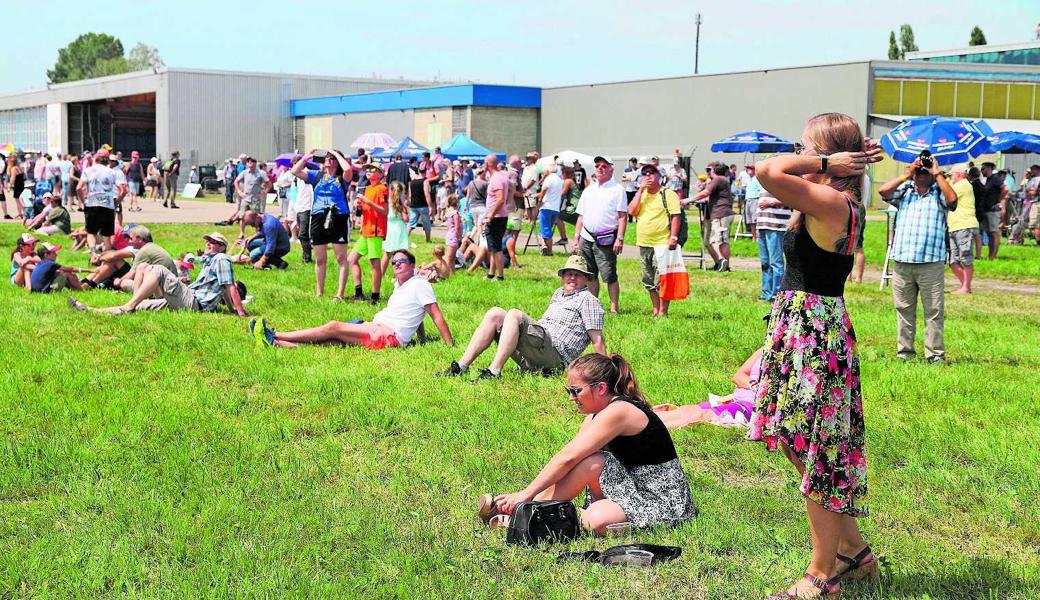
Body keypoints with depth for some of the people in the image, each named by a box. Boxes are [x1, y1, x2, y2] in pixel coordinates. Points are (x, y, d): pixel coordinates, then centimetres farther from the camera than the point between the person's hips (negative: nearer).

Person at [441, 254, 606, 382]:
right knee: (495, 314, -3)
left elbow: (597, 339, -6)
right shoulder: (559, 293, 28)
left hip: (556, 356, -8)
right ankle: (461, 366, -14)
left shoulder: (588, 299, 2)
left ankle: (494, 371, -36)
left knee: (514, 314, -25)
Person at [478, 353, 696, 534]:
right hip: (637, 489, 9)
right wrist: (525, 494, -5)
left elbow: (567, 458, -24)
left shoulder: (617, 412, -21)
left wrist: (527, 493, -21)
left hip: (665, 502, -9)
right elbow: (566, 456, 4)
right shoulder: (598, 415, 8)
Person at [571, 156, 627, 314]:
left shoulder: (617, 190, 1)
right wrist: (576, 238, 13)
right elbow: (581, 216, 20)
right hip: (586, 238, 5)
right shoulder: (588, 190, 17)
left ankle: (614, 307, 0)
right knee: (590, 276, 9)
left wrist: (620, 239, -14)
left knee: (609, 276, -7)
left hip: (606, 240, -5)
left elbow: (623, 217, -5)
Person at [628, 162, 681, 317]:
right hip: (644, 244, 7)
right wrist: (640, 190, -4)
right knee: (649, 281, 12)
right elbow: (632, 211, 0)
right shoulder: (641, 194, 15)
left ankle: (663, 312, -1)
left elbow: (675, 216, -8)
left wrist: (673, 237, -17)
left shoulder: (668, 194, -3)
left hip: (662, 244, -7)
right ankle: (655, 310, 22)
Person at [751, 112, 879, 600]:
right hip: (807, 327, 10)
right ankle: (854, 551, 32)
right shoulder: (836, 204, 10)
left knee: (816, 458, 0)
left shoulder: (831, 202, -18)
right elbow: (774, 177, 22)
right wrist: (836, 160, 10)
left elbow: (767, 172, -29)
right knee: (812, 451, 19)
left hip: (812, 334, -10)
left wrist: (823, 161, -16)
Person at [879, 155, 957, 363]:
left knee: (933, 311, 0)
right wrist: (906, 175, 1)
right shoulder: (904, 191, 14)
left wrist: (937, 174, -5)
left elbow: (952, 199, -13)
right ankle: (904, 351, 16)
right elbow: (883, 191, -3)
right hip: (902, 262, 2)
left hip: (931, 262, -2)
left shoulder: (939, 193, 8)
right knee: (904, 309, 8)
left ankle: (935, 353, 5)